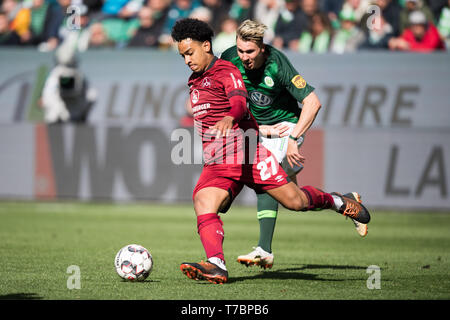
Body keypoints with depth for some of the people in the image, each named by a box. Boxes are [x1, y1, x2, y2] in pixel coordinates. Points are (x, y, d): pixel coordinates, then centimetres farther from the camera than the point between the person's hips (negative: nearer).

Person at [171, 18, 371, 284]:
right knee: (203, 202, -22)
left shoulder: (226, 71, -4)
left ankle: (337, 202, 26)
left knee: (295, 201, -5)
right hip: (216, 166, 6)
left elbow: (240, 103, -24)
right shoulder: (195, 82, 21)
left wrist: (229, 118, -45)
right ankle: (216, 266, -38)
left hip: (248, 153, -6)